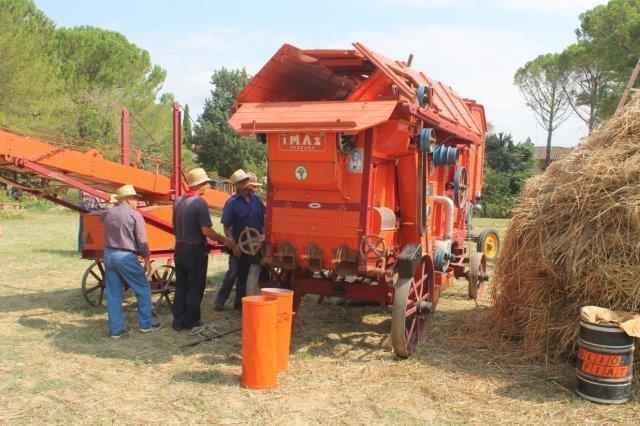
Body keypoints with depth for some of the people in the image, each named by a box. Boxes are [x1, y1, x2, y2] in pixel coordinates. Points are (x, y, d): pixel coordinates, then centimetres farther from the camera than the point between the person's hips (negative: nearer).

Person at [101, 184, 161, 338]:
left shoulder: (108, 214, 8)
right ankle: (145, 324, 15)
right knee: (143, 289, 9)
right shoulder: (135, 215, -8)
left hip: (109, 254, 6)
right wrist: (147, 260, 0)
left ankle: (116, 329, 14)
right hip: (126, 256, -6)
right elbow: (142, 241, -8)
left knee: (113, 294, 10)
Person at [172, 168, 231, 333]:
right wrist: (223, 240, -8)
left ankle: (178, 322, 21)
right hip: (195, 250, -7)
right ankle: (192, 323, 12)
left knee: (181, 287, 15)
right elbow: (206, 231, -21)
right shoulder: (200, 202, -17)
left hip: (180, 249, 7)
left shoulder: (178, 201, 5)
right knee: (195, 289, 4)